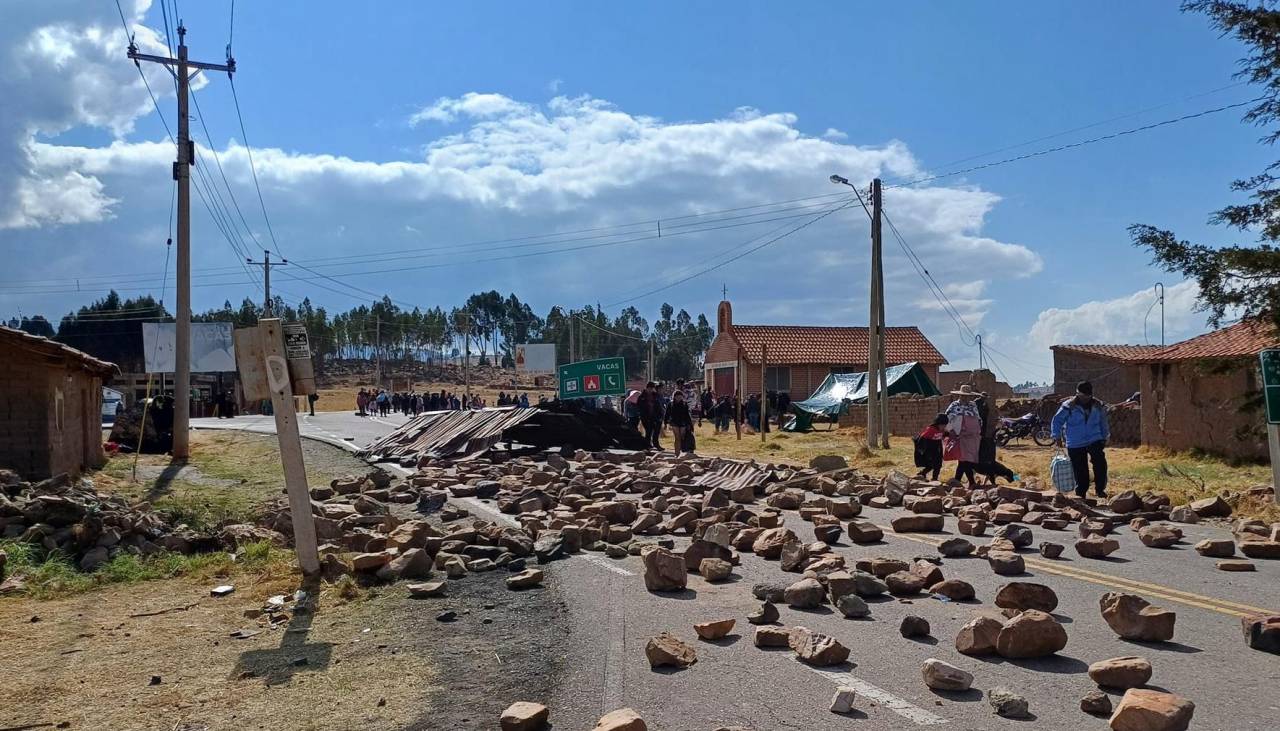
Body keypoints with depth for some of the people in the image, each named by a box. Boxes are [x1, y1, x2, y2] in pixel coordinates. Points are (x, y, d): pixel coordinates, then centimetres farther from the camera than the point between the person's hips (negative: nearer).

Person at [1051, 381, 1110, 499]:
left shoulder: (1098, 406, 6)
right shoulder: (1069, 406, -7)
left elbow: (1103, 423, 20)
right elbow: (1057, 421, -2)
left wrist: (1105, 437, 22)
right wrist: (1057, 436, -6)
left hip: (1095, 441, 2)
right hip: (1075, 445, -2)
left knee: (1100, 464, -15)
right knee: (1080, 471, 1)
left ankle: (1100, 489, -1)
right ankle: (1081, 494, 14)